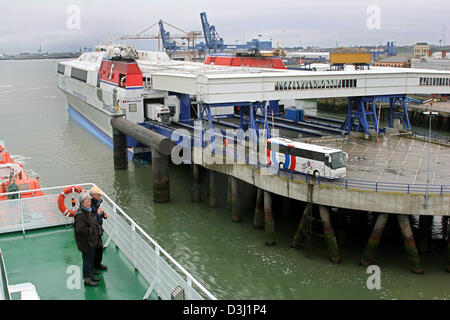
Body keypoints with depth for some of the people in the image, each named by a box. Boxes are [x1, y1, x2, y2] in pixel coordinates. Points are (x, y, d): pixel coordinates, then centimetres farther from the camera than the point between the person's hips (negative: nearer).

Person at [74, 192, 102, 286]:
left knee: (91, 258, 19)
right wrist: (91, 231, -20)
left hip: (91, 240, 9)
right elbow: (80, 229, -29)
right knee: (87, 259, 1)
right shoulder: (80, 215, -23)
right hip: (85, 242, -9)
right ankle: (87, 279, 13)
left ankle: (91, 275, 34)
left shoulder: (88, 211, 6)